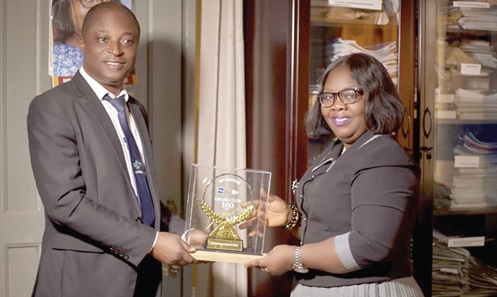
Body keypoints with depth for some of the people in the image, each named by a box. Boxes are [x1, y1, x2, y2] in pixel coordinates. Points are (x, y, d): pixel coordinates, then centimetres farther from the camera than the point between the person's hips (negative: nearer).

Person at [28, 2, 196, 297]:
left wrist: (182, 233, 1)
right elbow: (64, 201, -21)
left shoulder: (136, 111, 10)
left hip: (143, 272, 7)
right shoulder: (53, 107, -13)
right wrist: (151, 240, -20)